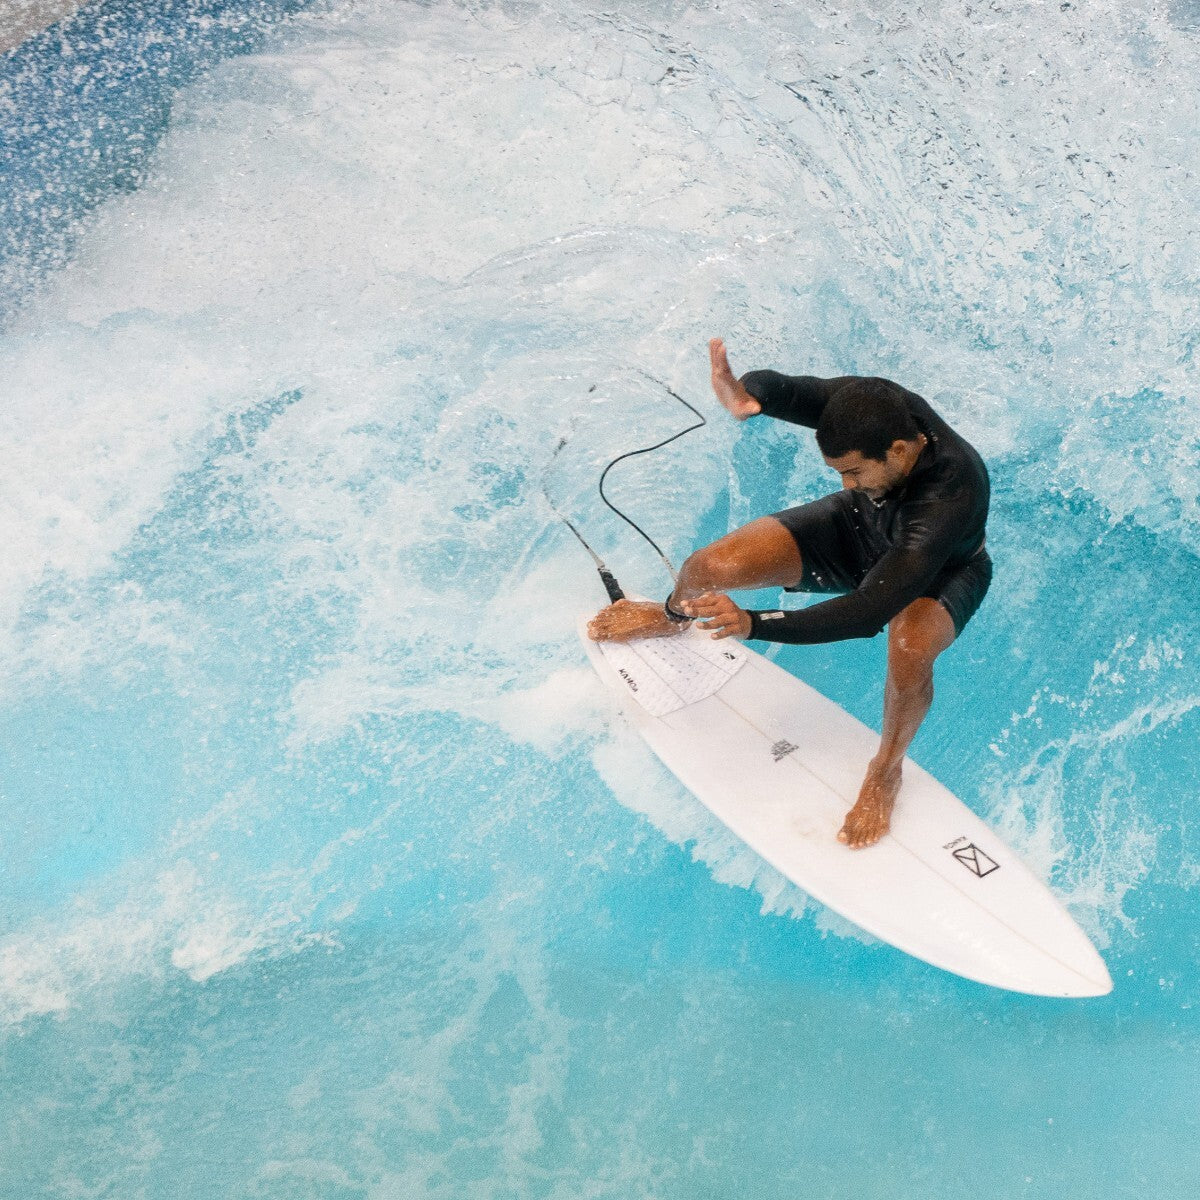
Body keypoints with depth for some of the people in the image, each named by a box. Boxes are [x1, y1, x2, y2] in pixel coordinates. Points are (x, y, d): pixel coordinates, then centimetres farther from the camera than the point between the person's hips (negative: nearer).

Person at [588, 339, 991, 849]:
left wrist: (754, 625, -52)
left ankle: (886, 770, -8)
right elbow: (788, 390, -26)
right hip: (858, 528, 4)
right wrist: (746, 394, -52)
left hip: (941, 571, -4)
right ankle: (670, 616, 25)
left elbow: (869, 613, -47)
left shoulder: (948, 502, -46)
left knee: (910, 647, -42)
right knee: (710, 567, -17)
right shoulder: (874, 408, -33)